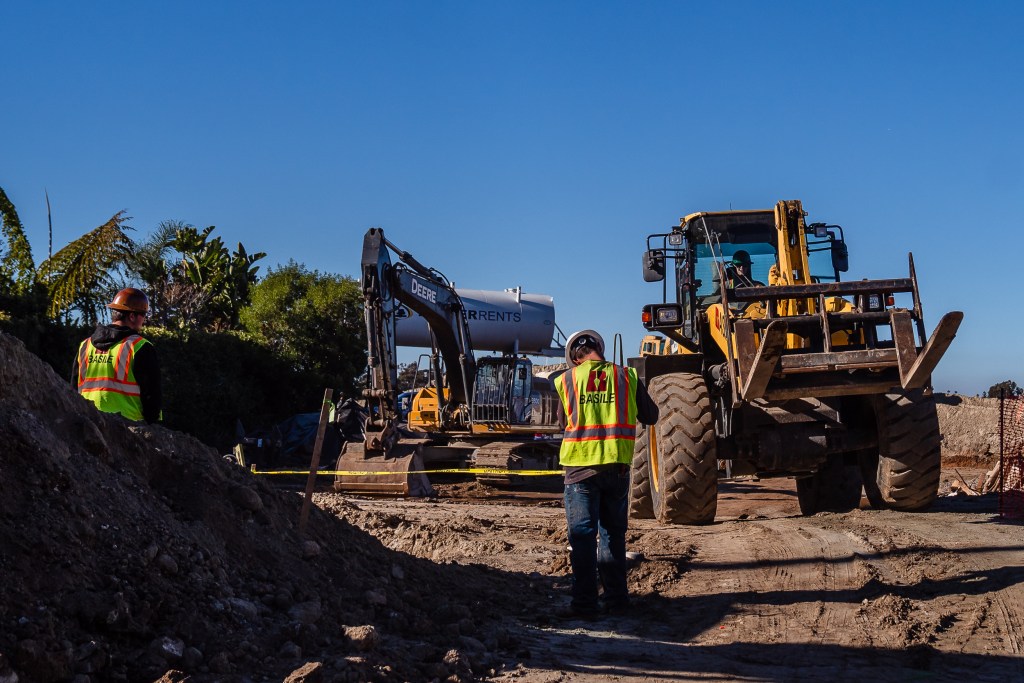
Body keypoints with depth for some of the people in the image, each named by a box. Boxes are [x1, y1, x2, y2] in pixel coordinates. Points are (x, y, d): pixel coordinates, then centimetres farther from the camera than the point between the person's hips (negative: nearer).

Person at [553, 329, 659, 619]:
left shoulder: (566, 380, -1)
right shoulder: (626, 376, 1)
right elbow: (650, 416, 10)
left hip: (580, 466, -2)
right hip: (617, 465, 2)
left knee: (582, 534, 2)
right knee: (613, 533, 14)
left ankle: (585, 602, 0)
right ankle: (616, 596, 19)